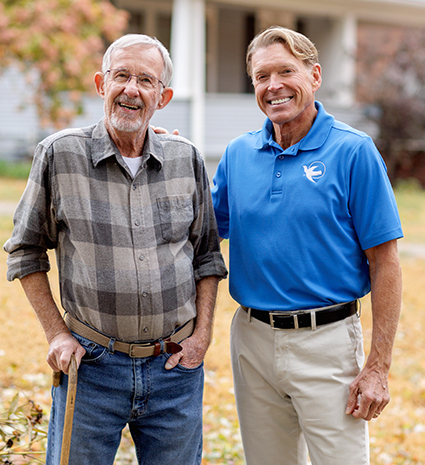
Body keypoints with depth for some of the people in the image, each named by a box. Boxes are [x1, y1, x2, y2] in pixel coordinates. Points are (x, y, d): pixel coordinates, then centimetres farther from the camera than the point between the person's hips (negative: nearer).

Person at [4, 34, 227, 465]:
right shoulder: (59, 154, -5)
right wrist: (56, 334, -2)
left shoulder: (186, 159, 2)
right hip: (91, 364, -2)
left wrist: (202, 334, 2)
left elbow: (207, 255, 12)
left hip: (175, 365, 2)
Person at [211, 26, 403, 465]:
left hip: (326, 343, -4)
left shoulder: (353, 151, -8)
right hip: (252, 341, 5)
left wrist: (378, 366, -13)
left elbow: (384, 262, -9)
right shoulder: (238, 154, 6)